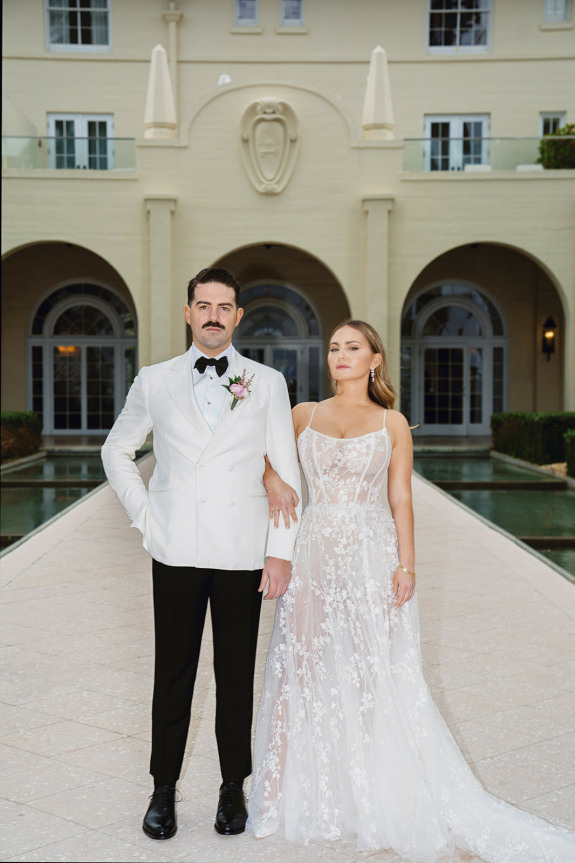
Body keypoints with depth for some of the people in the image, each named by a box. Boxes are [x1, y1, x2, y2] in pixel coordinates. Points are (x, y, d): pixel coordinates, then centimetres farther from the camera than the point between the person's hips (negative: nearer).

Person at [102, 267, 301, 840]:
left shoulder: (267, 383, 4)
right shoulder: (154, 382, 6)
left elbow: (286, 472, 3)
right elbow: (116, 452, 17)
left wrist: (281, 551, -3)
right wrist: (143, 514, 5)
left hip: (243, 553, 0)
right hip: (176, 551, 0)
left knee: (237, 676, 8)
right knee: (173, 674, 6)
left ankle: (233, 788, 23)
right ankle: (164, 788, 20)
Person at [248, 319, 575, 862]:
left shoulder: (392, 423, 5)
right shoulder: (304, 415, 9)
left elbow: (401, 499, 1)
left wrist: (406, 564, -8)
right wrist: (270, 477, -3)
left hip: (371, 553, -1)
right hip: (315, 552, 2)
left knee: (372, 672, 1)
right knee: (300, 664, 0)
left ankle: (382, 795, 13)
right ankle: (281, 790, 9)